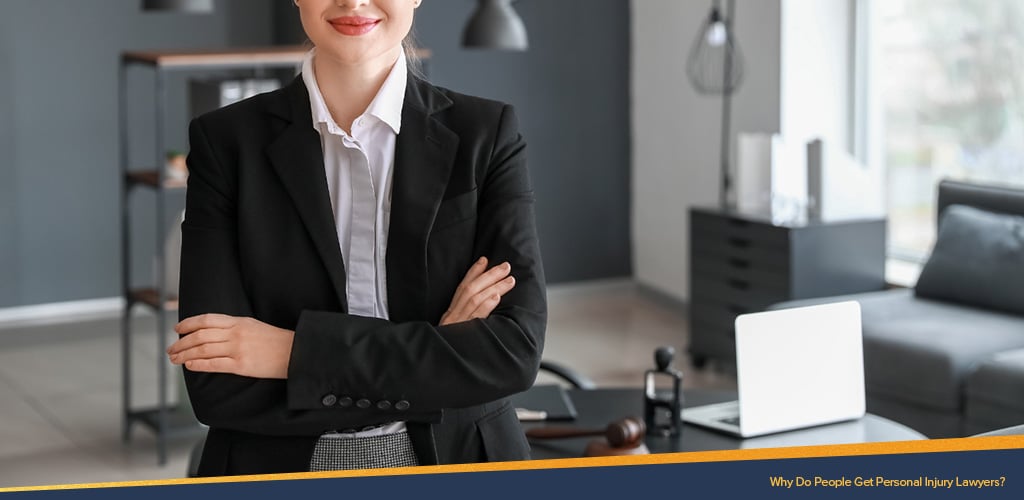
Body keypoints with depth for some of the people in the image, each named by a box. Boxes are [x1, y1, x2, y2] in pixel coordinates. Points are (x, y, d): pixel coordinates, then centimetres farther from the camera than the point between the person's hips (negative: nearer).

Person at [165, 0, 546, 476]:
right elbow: (216, 385, -14)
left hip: (455, 465, 1)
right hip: (282, 475, 0)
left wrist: (300, 350, -20)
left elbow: (516, 348, -15)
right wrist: (433, 353, -19)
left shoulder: (488, 135, -6)